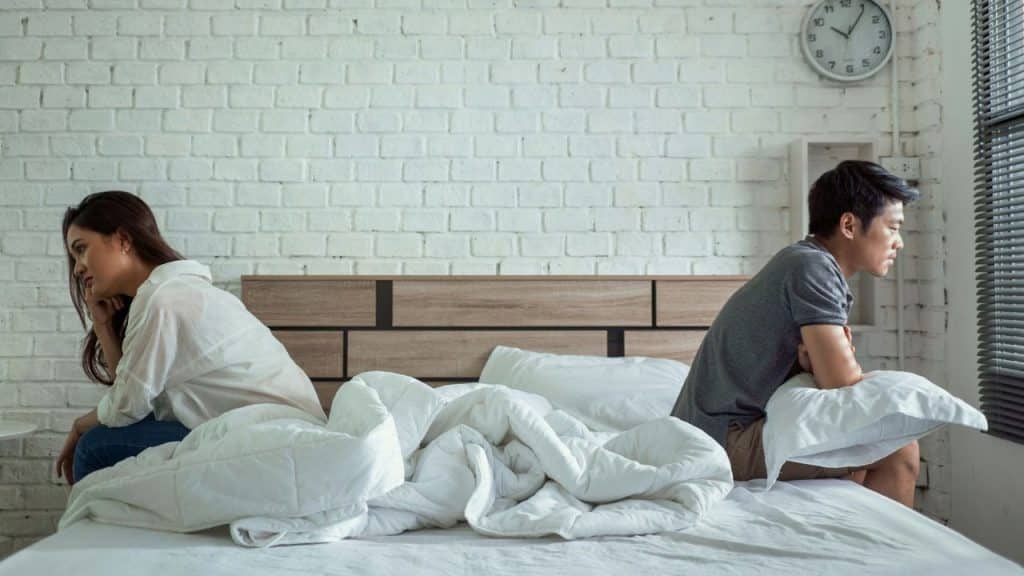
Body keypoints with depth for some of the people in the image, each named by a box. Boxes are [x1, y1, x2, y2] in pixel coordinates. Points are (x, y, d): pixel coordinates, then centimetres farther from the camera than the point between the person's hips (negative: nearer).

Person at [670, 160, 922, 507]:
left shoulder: (805, 261, 13)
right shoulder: (813, 267, -15)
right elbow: (843, 385, -19)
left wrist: (818, 362, -8)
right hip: (726, 438, -10)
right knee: (899, 449, -12)